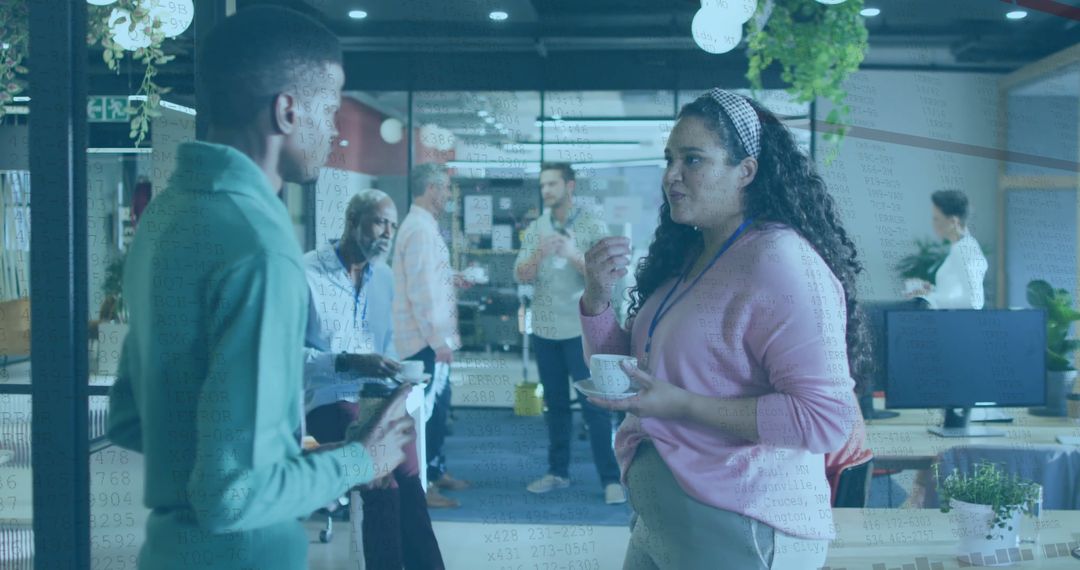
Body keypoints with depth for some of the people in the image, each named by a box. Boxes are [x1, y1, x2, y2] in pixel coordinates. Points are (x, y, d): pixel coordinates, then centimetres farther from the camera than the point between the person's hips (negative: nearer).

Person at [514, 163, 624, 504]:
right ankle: (558, 472, 19)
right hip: (545, 330, 4)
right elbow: (521, 276, 0)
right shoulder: (534, 230, 7)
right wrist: (539, 253, -18)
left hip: (583, 329, -4)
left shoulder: (593, 226, -4)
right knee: (555, 404, 11)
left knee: (595, 405, -5)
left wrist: (573, 255, -22)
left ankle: (610, 479, -2)